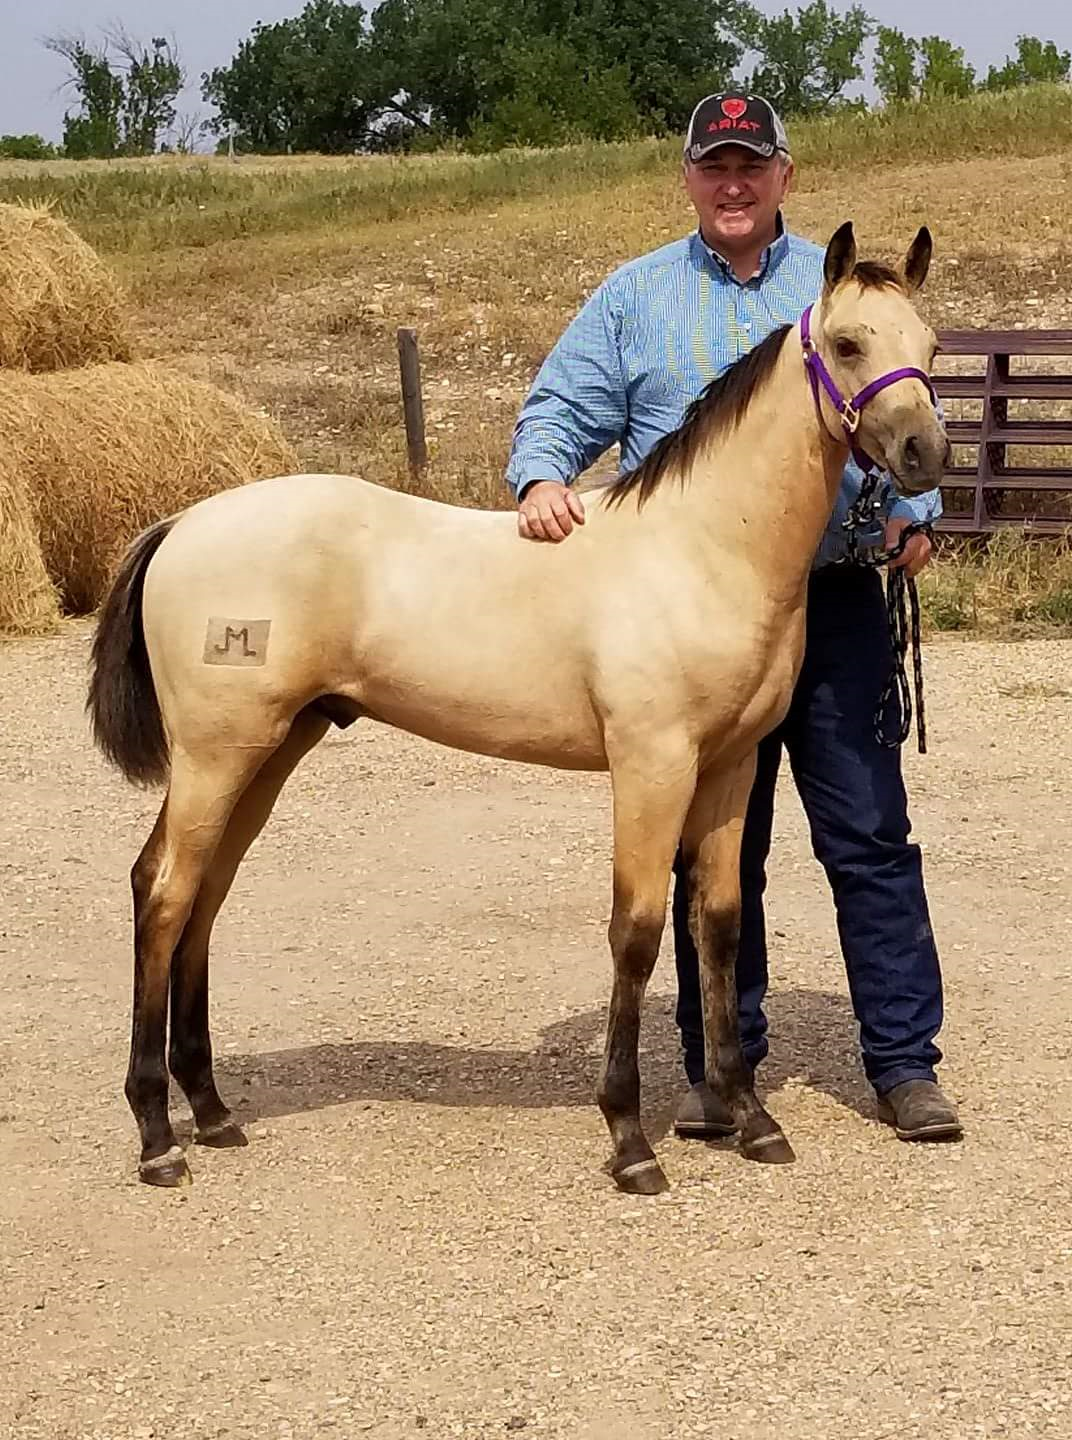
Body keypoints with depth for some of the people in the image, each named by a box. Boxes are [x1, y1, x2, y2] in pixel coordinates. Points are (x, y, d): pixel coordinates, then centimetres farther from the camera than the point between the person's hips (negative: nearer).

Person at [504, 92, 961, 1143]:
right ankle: (719, 1065, 18)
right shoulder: (635, 296, 9)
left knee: (868, 837, 0)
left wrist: (912, 514, -8)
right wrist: (543, 478, -16)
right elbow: (560, 408, 5)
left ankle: (904, 1062, 7)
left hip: (833, 600, 0)